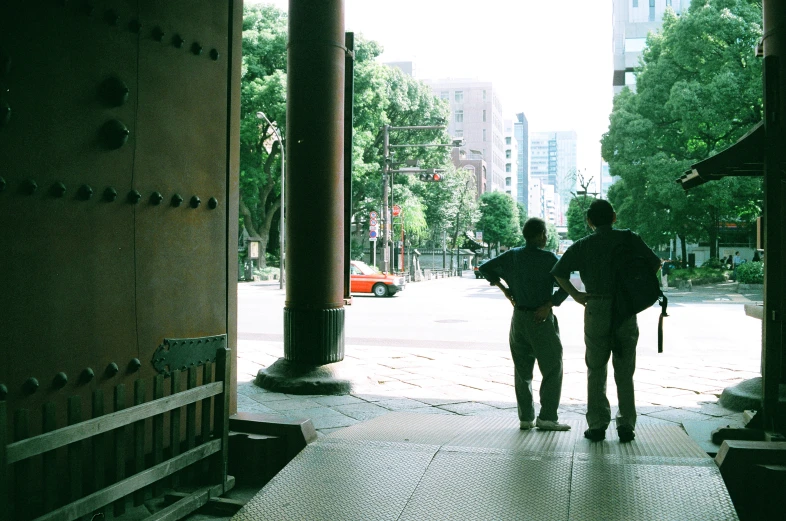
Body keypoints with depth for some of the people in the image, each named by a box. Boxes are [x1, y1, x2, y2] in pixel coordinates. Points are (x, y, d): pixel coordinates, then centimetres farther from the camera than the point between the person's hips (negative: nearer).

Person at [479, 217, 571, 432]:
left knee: (522, 370, 11)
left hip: (518, 317, 5)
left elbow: (484, 268, 10)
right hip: (541, 318, -5)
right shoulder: (548, 258, -11)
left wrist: (502, 287, 11)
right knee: (552, 368, 4)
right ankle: (547, 417, 1)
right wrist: (548, 305, -15)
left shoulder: (512, 256, 4)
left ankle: (525, 417, 12)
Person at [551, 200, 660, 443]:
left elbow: (558, 272, -3)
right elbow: (655, 263, 1)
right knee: (625, 371, 10)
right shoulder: (629, 239, 2)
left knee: (596, 370, 9)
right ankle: (626, 426, 10)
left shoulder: (583, 245, 1)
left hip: (596, 308, -1)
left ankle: (597, 425, 7)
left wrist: (576, 295, 4)